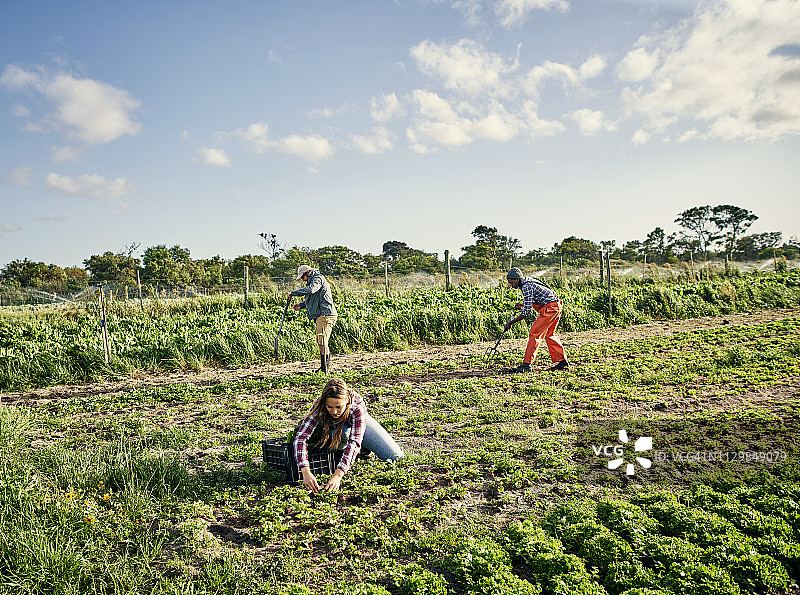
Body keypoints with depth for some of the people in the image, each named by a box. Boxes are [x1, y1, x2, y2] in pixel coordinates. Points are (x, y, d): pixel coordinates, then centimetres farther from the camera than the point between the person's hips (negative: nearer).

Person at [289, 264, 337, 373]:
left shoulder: (318, 279, -8)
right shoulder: (312, 280, 24)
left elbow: (310, 290, -29)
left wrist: (293, 293, -20)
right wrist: (301, 305, 17)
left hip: (325, 314, -11)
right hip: (321, 315, 11)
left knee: (322, 342, -12)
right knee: (321, 342, 13)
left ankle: (325, 368, -8)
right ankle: (324, 367, 20)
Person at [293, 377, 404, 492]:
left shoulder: (358, 406, -42)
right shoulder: (319, 407, -38)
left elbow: (354, 443, -49)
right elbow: (301, 437, -44)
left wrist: (337, 475, -61)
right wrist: (306, 473, -58)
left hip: (357, 422, 1)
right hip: (332, 427, 0)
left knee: (396, 456, -7)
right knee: (343, 432, -40)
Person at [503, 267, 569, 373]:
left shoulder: (527, 287, -17)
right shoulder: (527, 282, 14)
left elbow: (527, 312, -18)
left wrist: (511, 322, -12)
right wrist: (522, 306, 10)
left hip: (550, 308, -10)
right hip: (556, 306, 10)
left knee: (534, 334, -8)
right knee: (549, 334, 19)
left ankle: (527, 364, -8)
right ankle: (562, 361, 23)